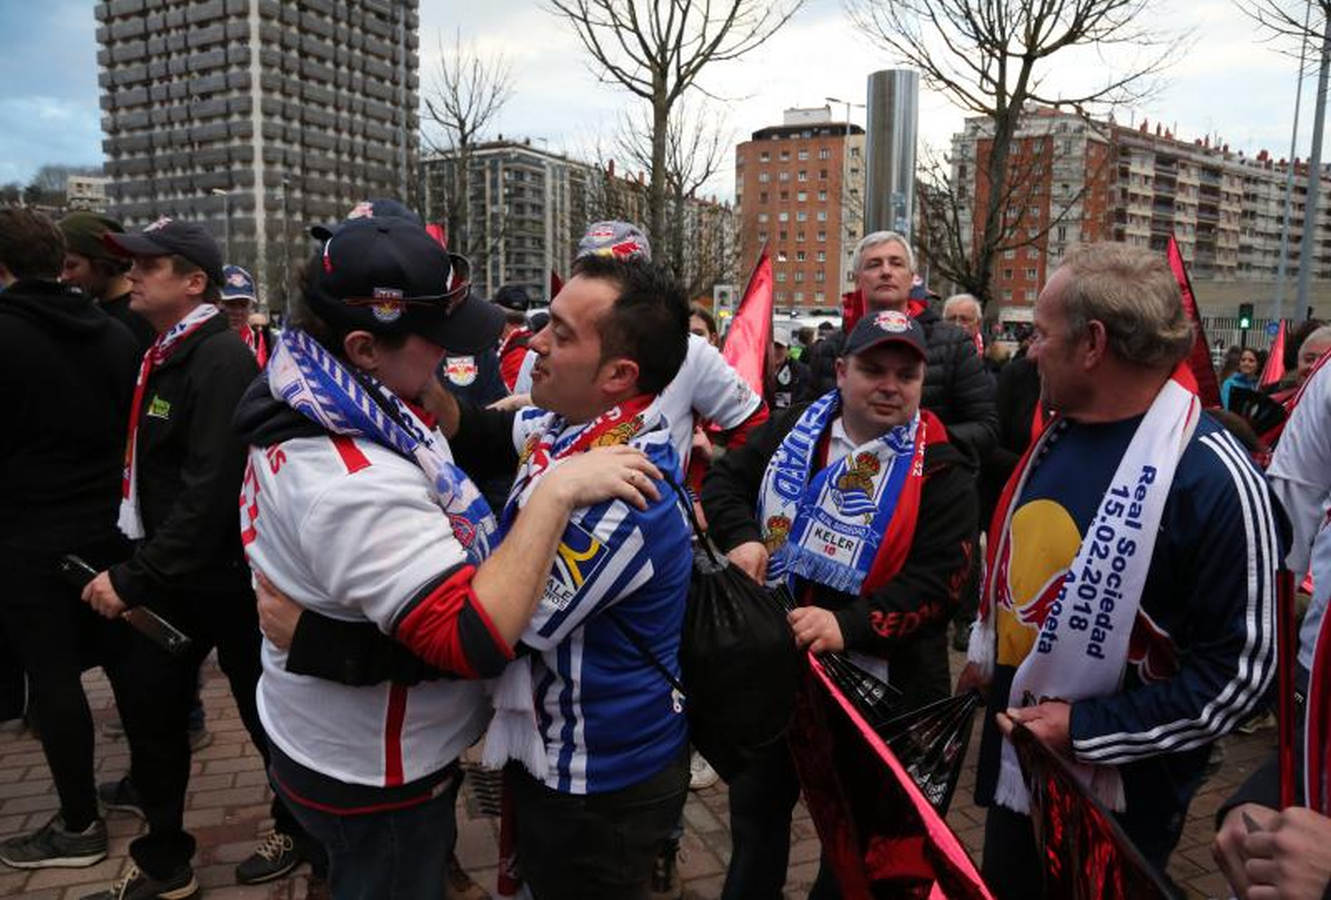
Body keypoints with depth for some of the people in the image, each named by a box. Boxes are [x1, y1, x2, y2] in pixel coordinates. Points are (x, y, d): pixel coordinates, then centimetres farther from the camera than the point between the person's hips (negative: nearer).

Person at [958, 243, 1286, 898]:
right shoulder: (1055, 437, 2)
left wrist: (1086, 730, -21)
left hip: (1113, 804, -7)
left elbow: (1240, 669, -21)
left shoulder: (1211, 476, -23)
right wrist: (984, 657, 15)